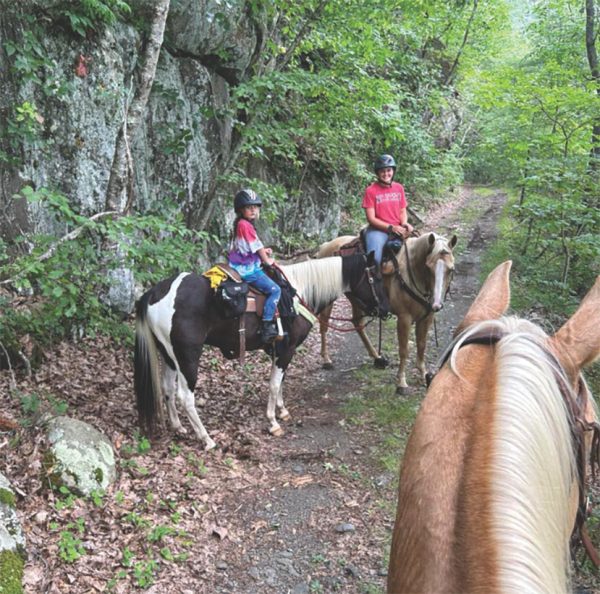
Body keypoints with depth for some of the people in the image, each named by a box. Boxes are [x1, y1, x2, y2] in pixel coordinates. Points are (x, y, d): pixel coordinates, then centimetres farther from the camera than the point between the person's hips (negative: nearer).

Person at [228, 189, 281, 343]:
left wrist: (264, 251, 10)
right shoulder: (246, 225, -18)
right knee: (274, 290, -14)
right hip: (248, 269, -11)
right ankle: (267, 326, -18)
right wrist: (267, 260, 4)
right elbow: (257, 247, -11)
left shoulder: (241, 224, 11)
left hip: (243, 267, 11)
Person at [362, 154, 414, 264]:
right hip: (378, 229, -4)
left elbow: (403, 211, 13)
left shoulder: (399, 188, 8)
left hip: (398, 229, 5)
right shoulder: (371, 191, -5)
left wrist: (404, 224, -9)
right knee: (374, 257, -29)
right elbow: (371, 218, -7)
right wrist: (391, 227, -16)